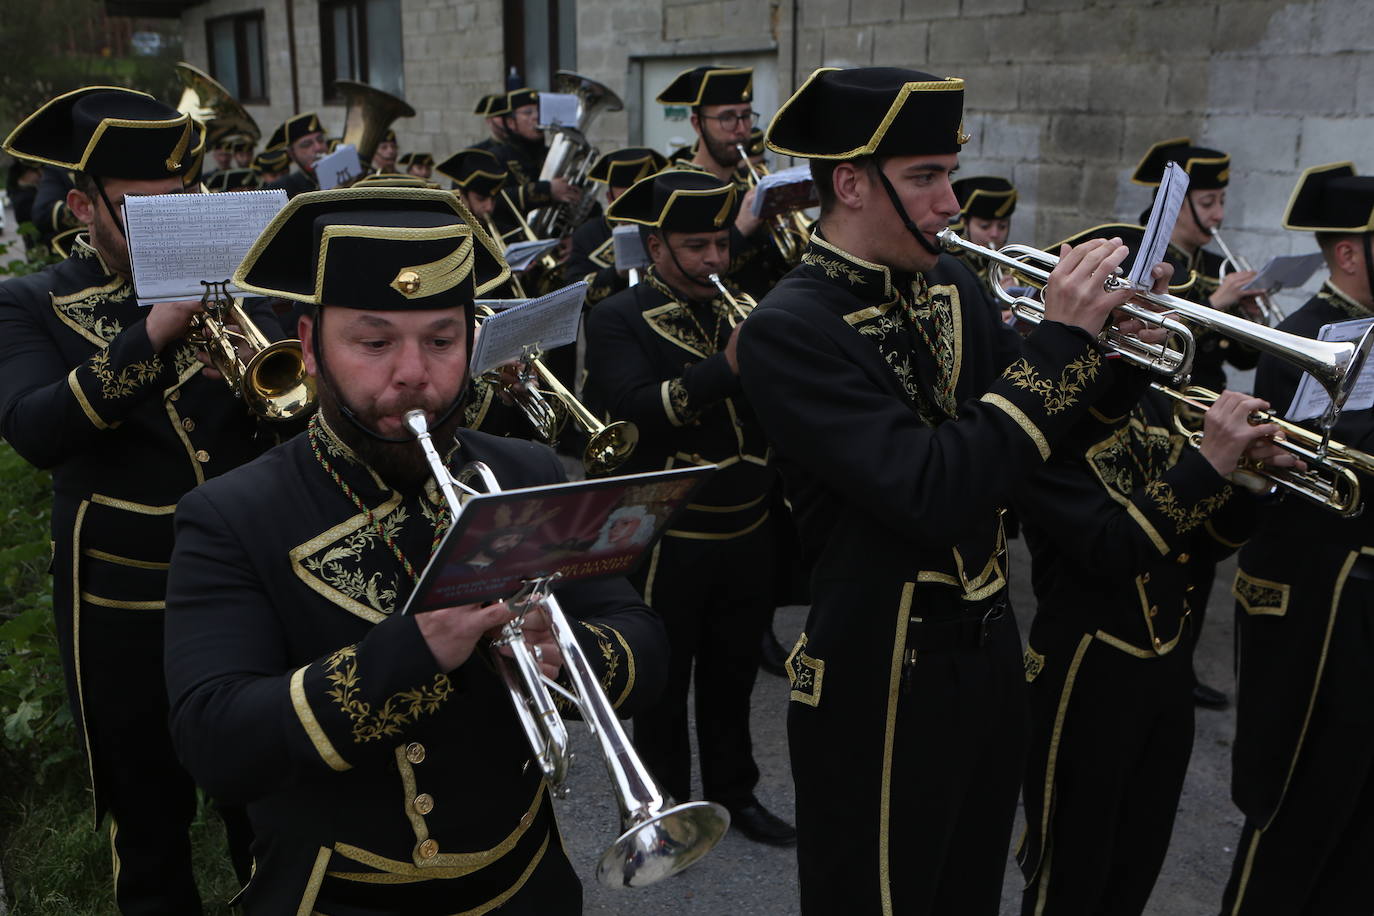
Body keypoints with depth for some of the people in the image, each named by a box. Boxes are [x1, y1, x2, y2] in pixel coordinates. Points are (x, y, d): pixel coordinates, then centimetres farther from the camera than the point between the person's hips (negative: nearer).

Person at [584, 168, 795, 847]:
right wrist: (728, 367, -35)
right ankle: (668, 804, 29)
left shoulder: (739, 313, 10)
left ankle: (734, 791, 37)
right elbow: (633, 409, -25)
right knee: (665, 677, 11)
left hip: (748, 532, 6)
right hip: (668, 539, -5)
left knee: (733, 671, 19)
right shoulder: (619, 320, -8)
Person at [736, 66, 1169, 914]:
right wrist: (1058, 342, -26)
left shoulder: (948, 285, 3)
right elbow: (933, 494, -30)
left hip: (991, 650, 7)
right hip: (884, 678, -7)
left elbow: (1033, 435, 9)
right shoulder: (790, 329, -21)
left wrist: (1115, 350, -8)